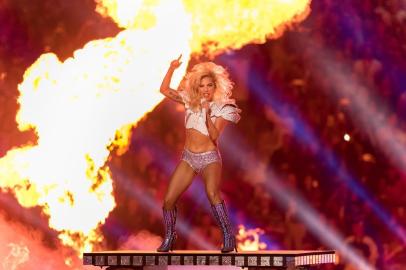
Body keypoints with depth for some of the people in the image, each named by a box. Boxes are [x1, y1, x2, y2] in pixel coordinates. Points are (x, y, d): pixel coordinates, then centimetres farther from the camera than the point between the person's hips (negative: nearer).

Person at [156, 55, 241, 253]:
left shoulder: (223, 108, -6)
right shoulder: (191, 101, 6)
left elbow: (214, 136, -16)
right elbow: (164, 90, 8)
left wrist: (207, 114, -26)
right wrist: (172, 68, -1)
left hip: (209, 158, -5)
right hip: (188, 157, 5)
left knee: (212, 194, -31)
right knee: (168, 200, -2)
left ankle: (228, 237, -27)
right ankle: (169, 238, 18)